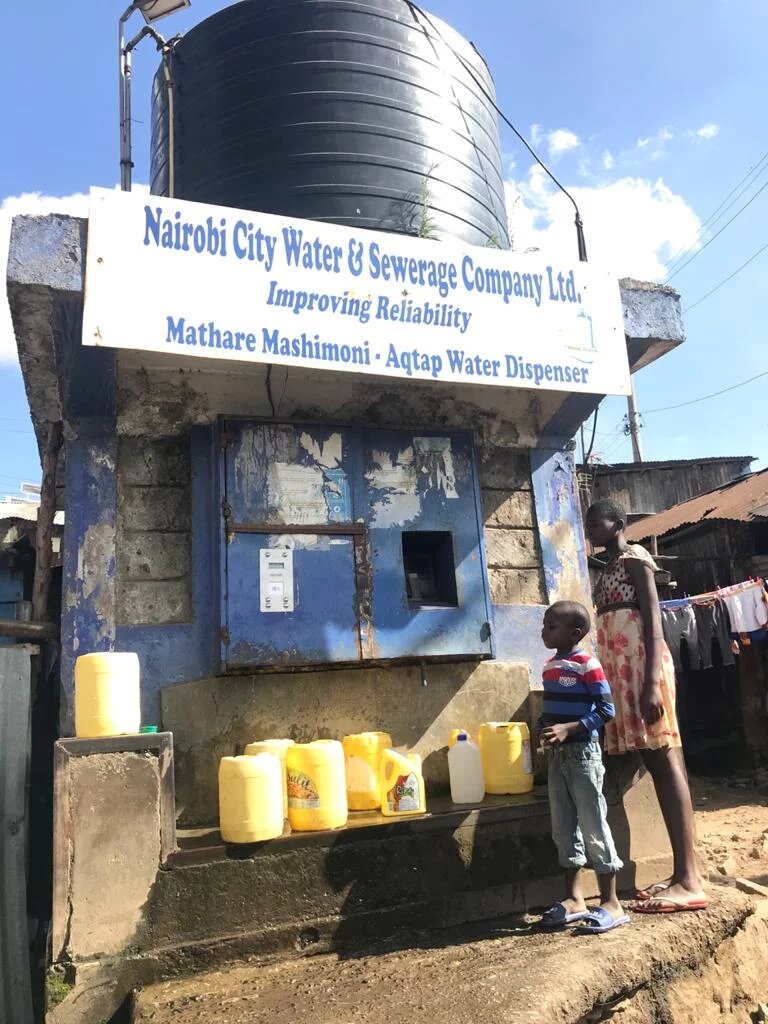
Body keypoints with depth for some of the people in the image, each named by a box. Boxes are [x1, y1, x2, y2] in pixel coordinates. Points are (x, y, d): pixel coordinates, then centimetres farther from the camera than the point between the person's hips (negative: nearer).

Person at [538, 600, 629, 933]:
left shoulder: (587, 665, -14)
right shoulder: (550, 667, 11)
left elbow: (605, 709, -16)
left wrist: (568, 729, -23)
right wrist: (543, 731, 2)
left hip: (582, 752, -8)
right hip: (556, 755, 8)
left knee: (593, 826, -1)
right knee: (563, 827, 12)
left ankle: (611, 904, 11)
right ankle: (574, 899, 23)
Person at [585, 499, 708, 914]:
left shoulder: (634, 557, -3)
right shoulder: (609, 570, 22)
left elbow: (653, 618, -13)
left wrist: (652, 681, -23)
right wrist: (614, 685, 19)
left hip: (642, 666, -9)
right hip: (621, 672, 9)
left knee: (665, 760, -10)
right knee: (655, 764, 6)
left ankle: (690, 881, -10)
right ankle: (680, 874, 10)